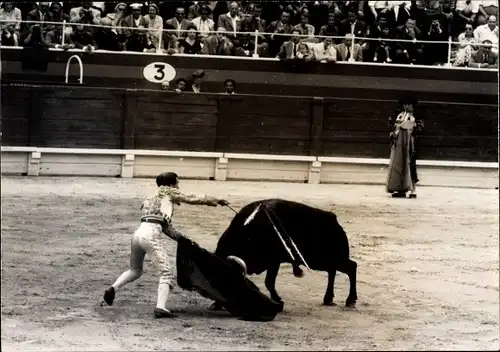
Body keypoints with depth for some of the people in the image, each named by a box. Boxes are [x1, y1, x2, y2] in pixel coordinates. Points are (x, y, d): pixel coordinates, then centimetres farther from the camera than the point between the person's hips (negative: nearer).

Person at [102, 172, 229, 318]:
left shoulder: (152, 200, 32)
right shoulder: (168, 192, 12)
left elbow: (167, 227, 29)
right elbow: (192, 199, 13)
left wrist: (184, 238, 25)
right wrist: (216, 200, 22)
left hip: (138, 233, 8)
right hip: (152, 235, -8)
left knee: (135, 271, 26)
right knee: (165, 273, -6)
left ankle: (113, 289, 8)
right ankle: (160, 307, -21)